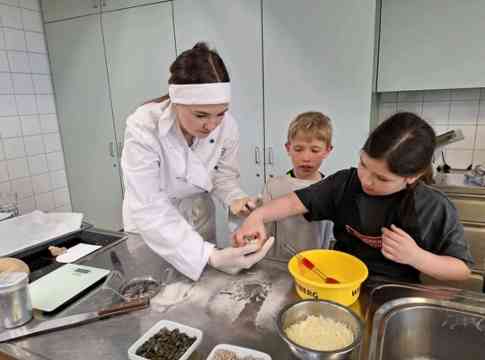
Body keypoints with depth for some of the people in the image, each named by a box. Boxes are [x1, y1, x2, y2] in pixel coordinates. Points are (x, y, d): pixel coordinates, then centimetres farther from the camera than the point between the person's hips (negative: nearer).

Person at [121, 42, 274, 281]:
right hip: (152, 226, -2)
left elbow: (223, 174, -4)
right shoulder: (143, 128, -32)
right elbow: (149, 211, -34)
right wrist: (212, 257, -43)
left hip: (199, 218, 3)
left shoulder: (226, 124, -21)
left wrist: (235, 198, -27)